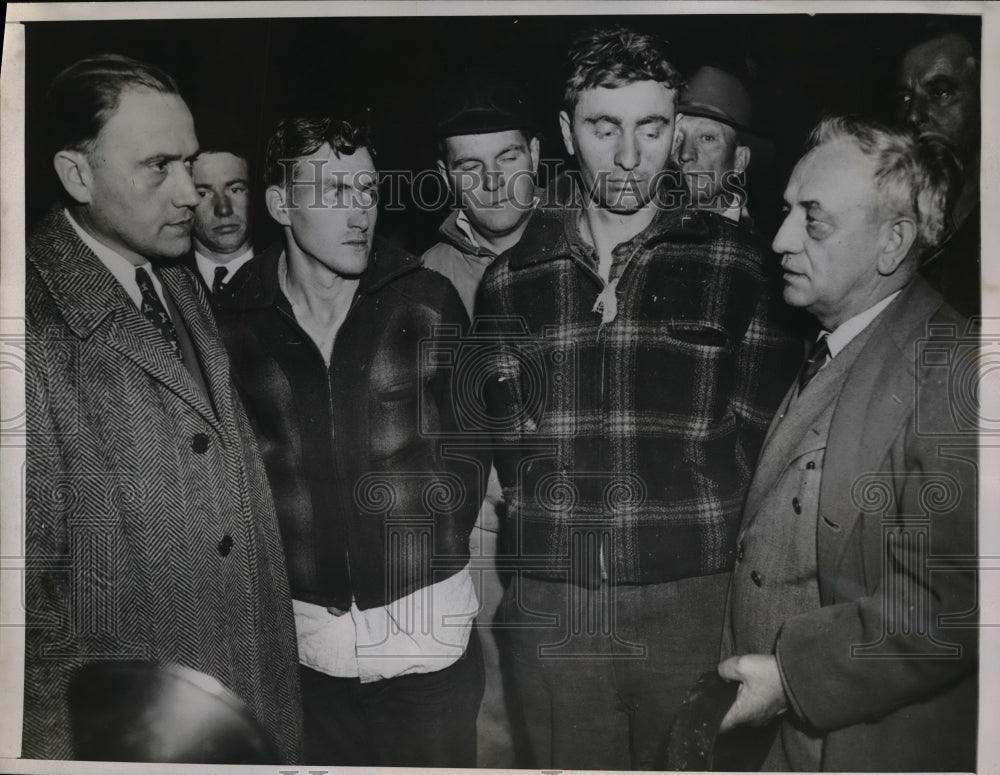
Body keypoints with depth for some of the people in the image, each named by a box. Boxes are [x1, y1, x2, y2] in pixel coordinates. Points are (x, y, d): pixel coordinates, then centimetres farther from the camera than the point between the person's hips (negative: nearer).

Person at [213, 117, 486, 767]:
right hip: (308, 634, 1)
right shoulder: (236, 323, -2)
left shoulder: (427, 301, -4)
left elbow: (471, 434, 4)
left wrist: (439, 551, 4)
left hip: (429, 624, 0)